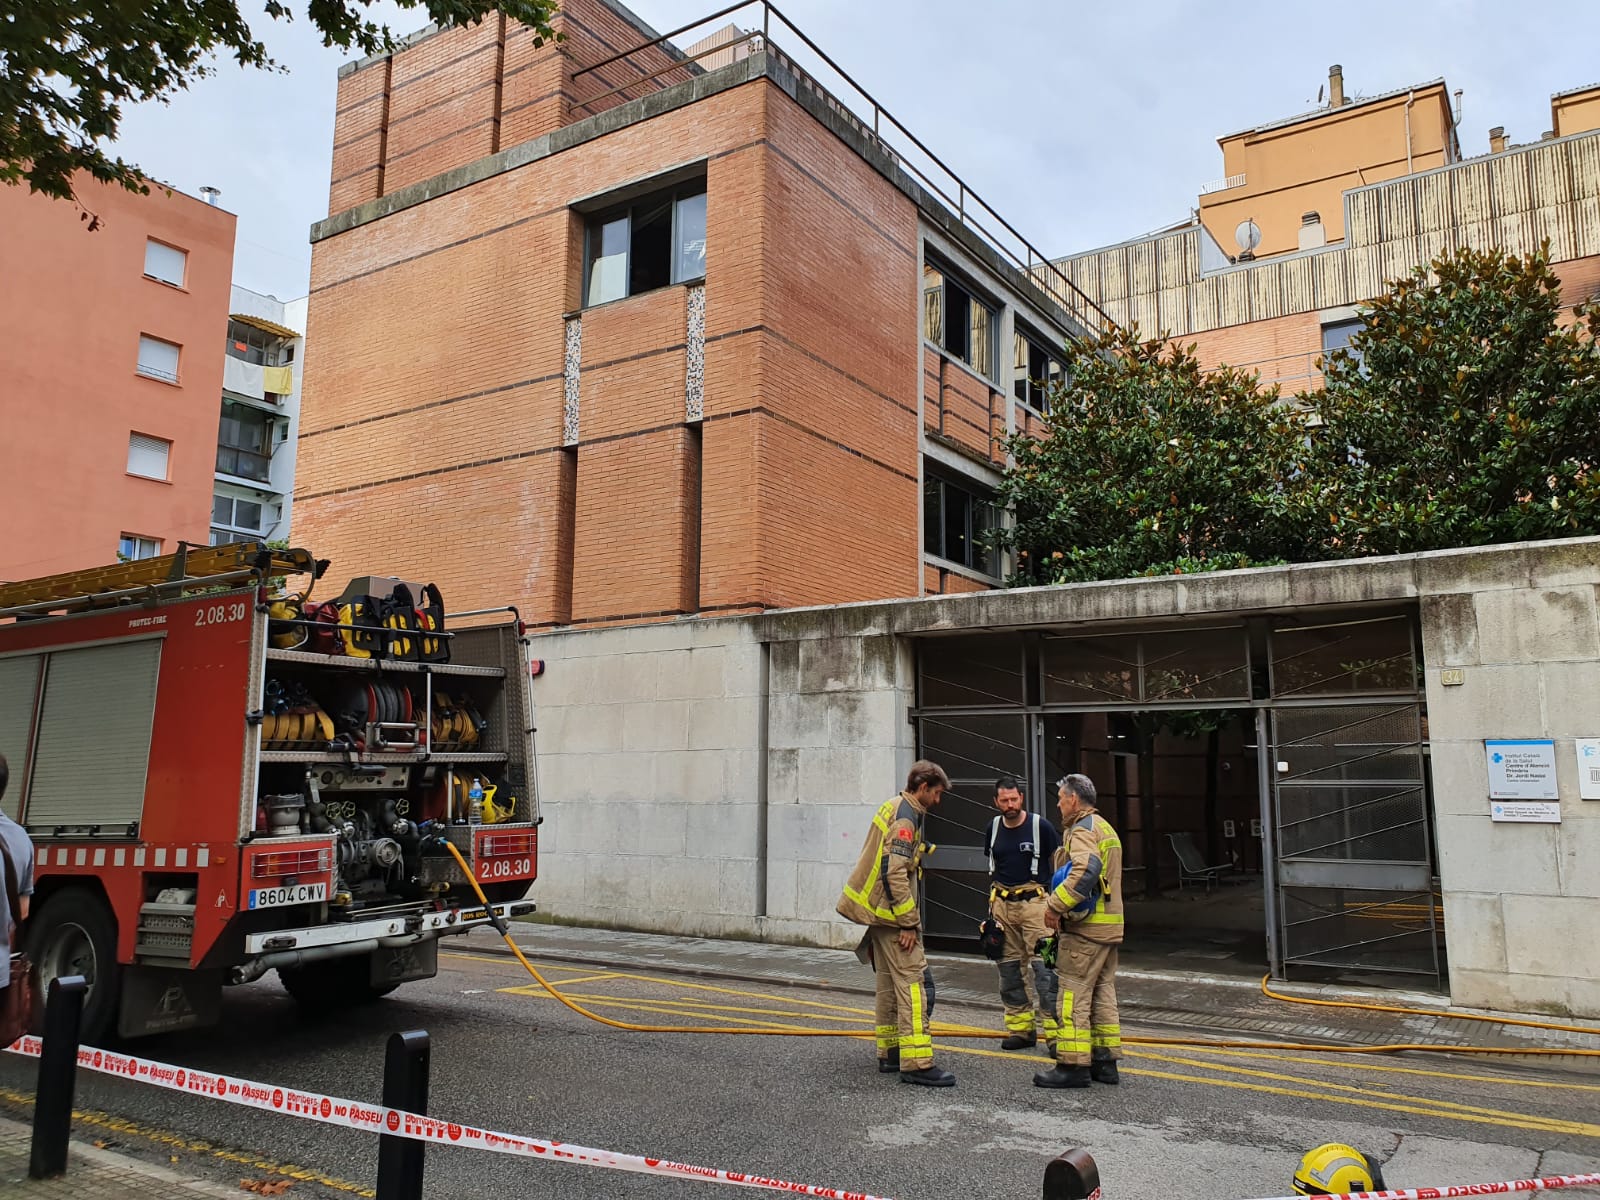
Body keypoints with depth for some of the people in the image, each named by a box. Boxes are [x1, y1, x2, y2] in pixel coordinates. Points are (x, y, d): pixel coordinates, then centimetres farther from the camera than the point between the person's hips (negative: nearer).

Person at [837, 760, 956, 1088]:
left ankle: (890, 1053, 22)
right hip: (891, 912, -10)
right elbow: (895, 872, -24)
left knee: (889, 982, 15)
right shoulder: (906, 817, -16)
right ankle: (916, 1063, -10)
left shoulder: (894, 807, 14)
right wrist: (908, 923, -20)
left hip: (879, 911, 10)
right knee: (913, 982, -10)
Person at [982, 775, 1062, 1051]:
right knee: (1009, 967, 8)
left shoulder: (1041, 826, -6)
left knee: (1043, 966, -11)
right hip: (1002, 904, 5)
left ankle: (1054, 1030, -7)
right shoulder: (994, 827, 9)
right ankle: (1021, 1028, 17)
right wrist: (992, 900, 15)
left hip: (1034, 902, -5)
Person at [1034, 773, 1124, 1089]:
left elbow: (1086, 869, -30)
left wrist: (1055, 905, -25)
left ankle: (1073, 1064, -3)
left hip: (1085, 926, -10)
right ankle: (1105, 1060, 20)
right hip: (1110, 924, 10)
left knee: (1073, 993, -5)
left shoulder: (1083, 829, -12)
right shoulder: (1106, 828, 20)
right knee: (1103, 991, 14)